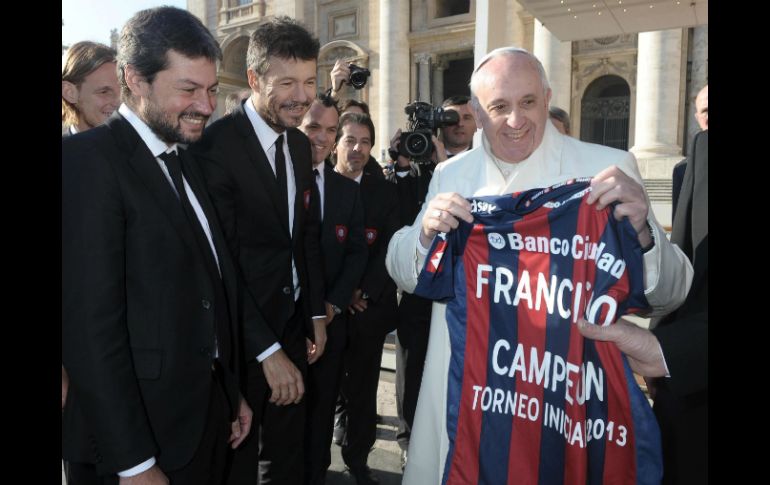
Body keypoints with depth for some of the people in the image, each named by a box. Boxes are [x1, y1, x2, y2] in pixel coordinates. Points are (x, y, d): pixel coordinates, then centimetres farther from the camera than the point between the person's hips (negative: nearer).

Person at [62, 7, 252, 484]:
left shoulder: (186, 159, 9)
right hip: (142, 433, -7)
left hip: (209, 417, 7)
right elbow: (91, 326, -21)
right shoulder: (88, 159, -16)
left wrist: (233, 392, 12)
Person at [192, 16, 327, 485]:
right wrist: (267, 350, -20)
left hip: (293, 325, 7)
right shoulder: (216, 144, -19)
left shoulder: (301, 145, 5)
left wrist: (317, 313, 11)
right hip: (240, 338, -7)